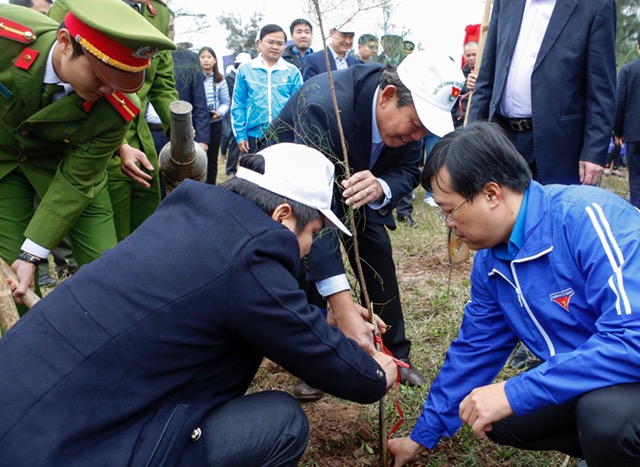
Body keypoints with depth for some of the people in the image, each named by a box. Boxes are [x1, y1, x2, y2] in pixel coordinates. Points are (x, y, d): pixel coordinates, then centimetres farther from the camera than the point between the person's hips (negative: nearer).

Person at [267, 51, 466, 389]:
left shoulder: (410, 109, -24)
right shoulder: (324, 106, -43)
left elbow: (408, 170, -15)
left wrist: (381, 188, -44)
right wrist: (341, 302, -55)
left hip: (353, 180, 5)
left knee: (378, 256, -2)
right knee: (306, 262, -19)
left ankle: (393, 355, 14)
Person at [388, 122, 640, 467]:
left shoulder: (588, 218, -28)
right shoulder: (490, 261, -2)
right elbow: (473, 351, 9)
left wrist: (514, 393, -32)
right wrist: (423, 435, 16)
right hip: (586, 381, 8)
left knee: (605, 411, -34)